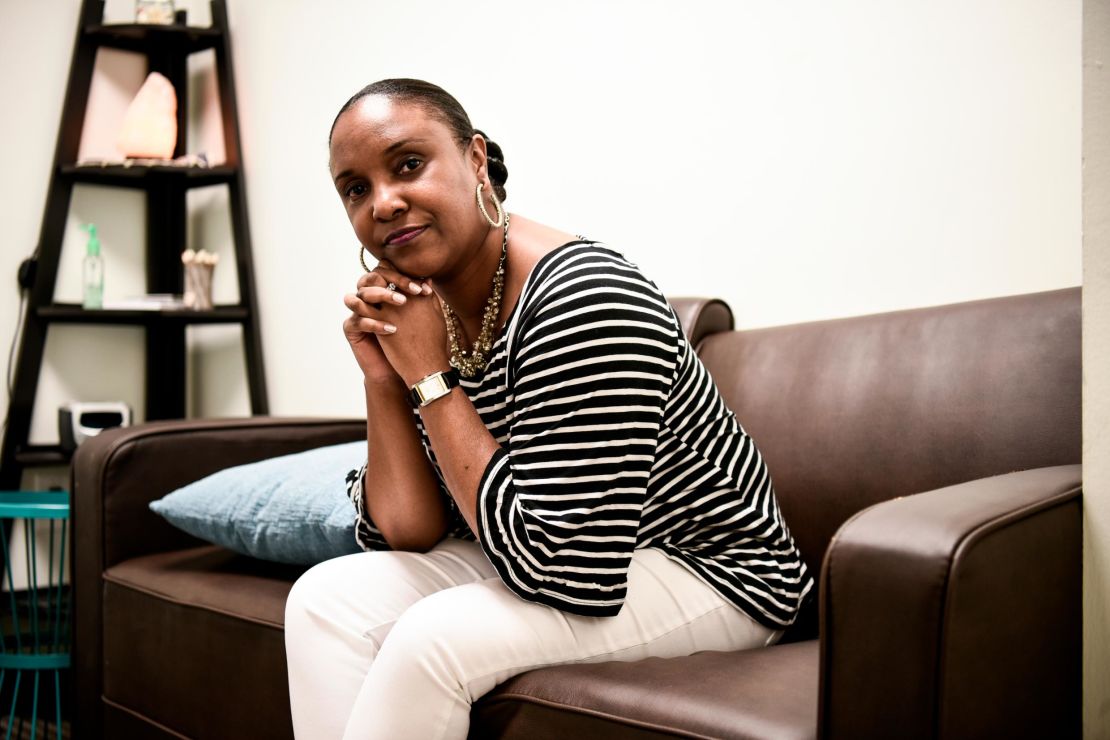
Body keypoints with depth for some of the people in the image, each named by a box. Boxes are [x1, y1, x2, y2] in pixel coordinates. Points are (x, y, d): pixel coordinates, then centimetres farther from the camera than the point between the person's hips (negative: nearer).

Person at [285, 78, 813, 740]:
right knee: (326, 599, -7)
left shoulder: (582, 302, -27)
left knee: (434, 639, -27)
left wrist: (430, 377, -24)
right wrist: (383, 381, -15)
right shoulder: (419, 310, -2)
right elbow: (409, 534, -1)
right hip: (534, 556, 8)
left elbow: (566, 570, -29)